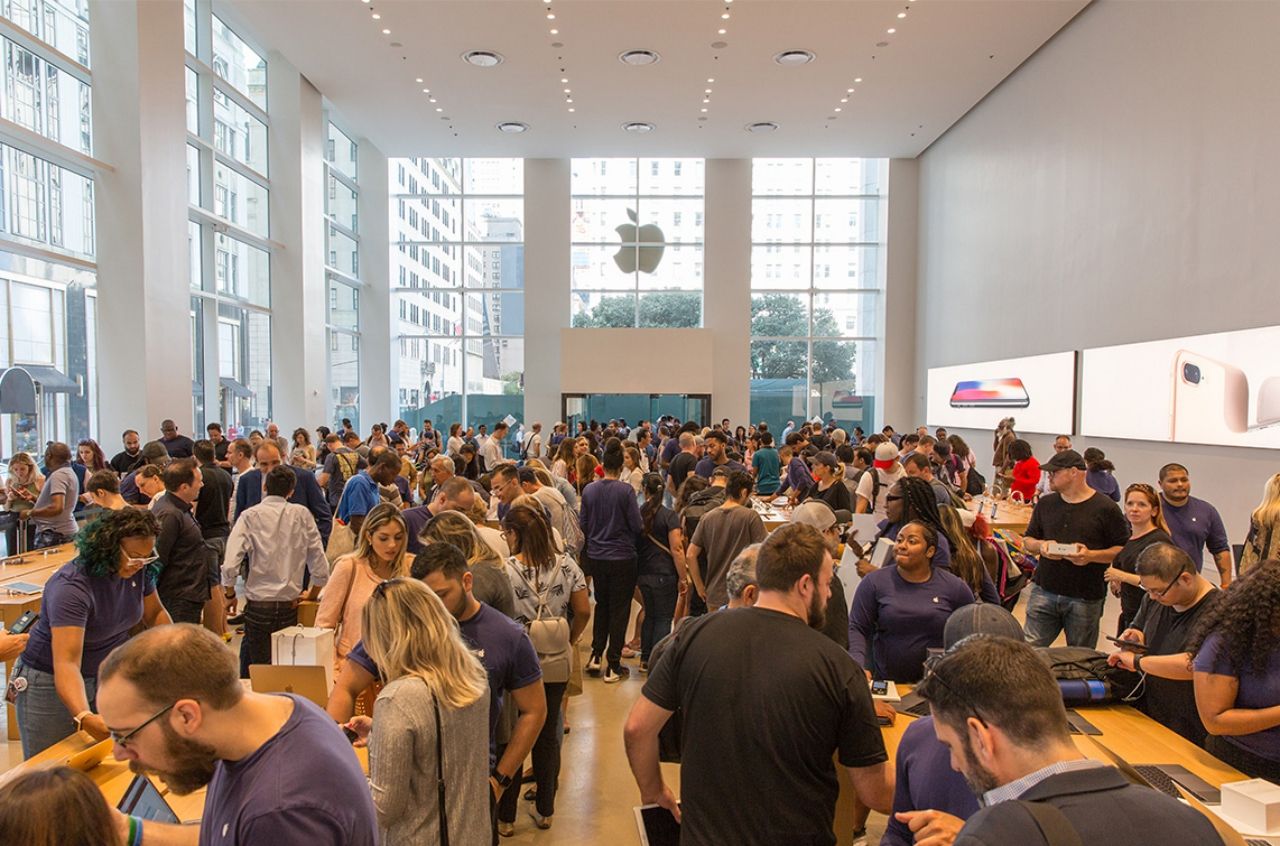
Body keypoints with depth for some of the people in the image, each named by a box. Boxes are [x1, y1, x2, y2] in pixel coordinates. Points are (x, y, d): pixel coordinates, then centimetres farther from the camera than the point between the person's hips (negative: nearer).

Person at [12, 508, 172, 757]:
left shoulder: (139, 570, -10)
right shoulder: (71, 586, -29)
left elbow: (155, 613, 8)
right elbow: (66, 663, -37)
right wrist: (84, 717, -51)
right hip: (53, 683, -5)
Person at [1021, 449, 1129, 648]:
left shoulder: (1105, 508, -4)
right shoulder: (1045, 504, 10)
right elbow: (1027, 540, 15)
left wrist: (1091, 555, -20)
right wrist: (1041, 546, -8)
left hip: (1086, 599, -3)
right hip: (1045, 592, 3)